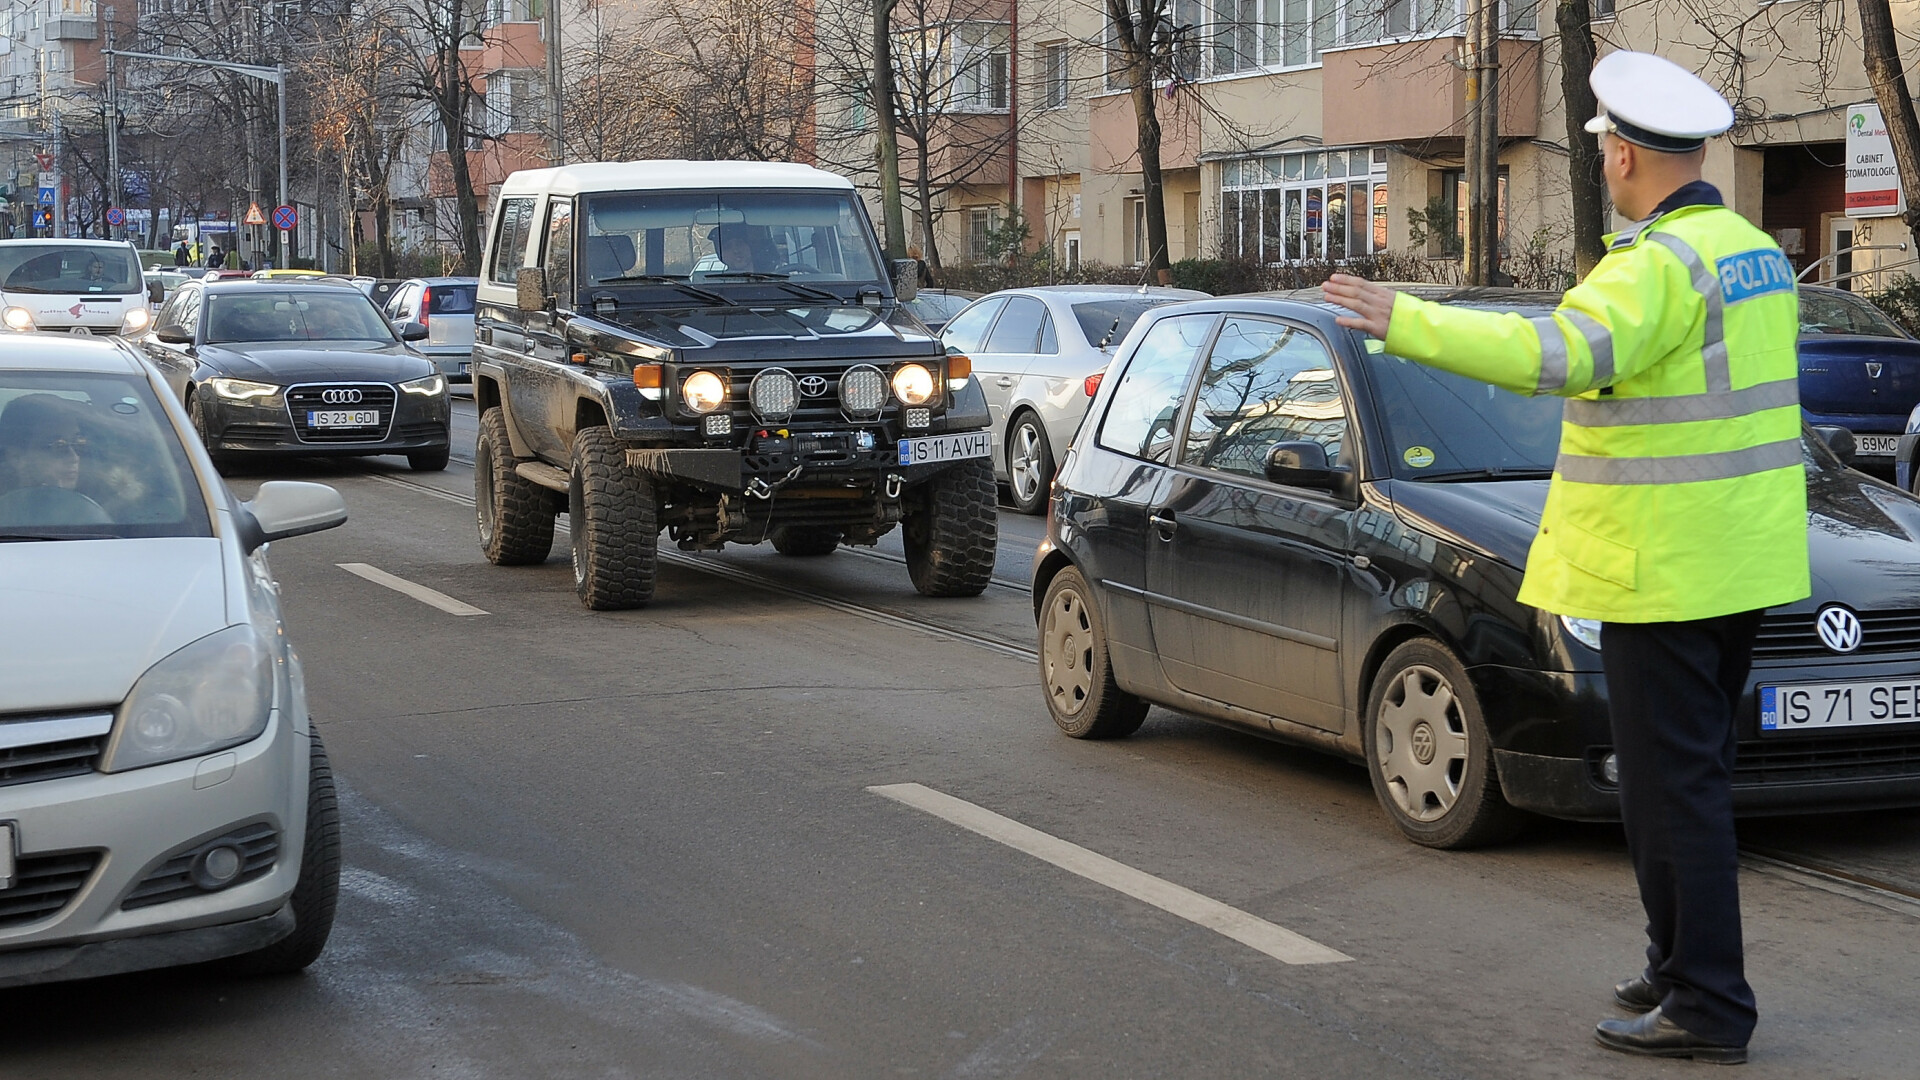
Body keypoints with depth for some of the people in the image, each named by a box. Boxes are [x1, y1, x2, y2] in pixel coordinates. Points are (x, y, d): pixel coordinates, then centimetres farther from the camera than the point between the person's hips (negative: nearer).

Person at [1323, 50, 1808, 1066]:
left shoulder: (1657, 265, -18)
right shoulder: (1754, 252, 12)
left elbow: (1558, 353, -34)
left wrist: (1408, 323, -31)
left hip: (1662, 565, -10)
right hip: (1739, 559, 10)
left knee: (1674, 780, -4)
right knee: (1687, 772, 18)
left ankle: (1707, 1006, 0)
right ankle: (1680, 968, 26)